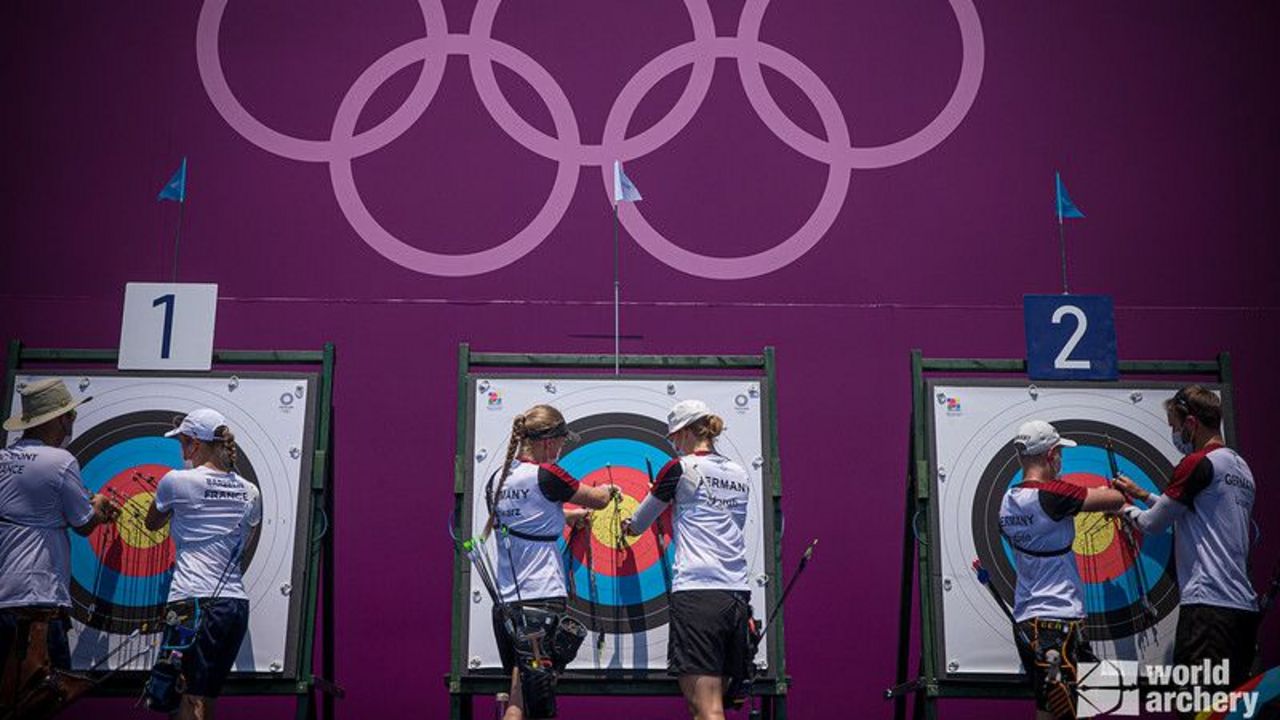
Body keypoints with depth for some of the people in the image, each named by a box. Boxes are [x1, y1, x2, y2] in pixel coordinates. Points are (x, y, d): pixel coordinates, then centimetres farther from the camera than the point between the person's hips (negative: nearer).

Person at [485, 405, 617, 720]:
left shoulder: (497, 479, 11)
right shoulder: (546, 475, -11)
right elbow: (598, 499, 3)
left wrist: (570, 516, 35)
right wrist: (608, 489, 25)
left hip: (506, 604, 8)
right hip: (542, 600, -8)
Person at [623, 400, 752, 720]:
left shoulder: (680, 468, 1)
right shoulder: (740, 475, 16)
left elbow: (638, 524, 15)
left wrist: (630, 525, 38)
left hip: (696, 594, -7)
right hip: (738, 596, 7)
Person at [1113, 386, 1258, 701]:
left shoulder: (1199, 464, -9)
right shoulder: (1241, 467, 19)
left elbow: (1154, 524, -2)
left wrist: (1128, 510, 19)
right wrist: (1144, 495, 29)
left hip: (1208, 605, -9)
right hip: (1243, 607, 9)